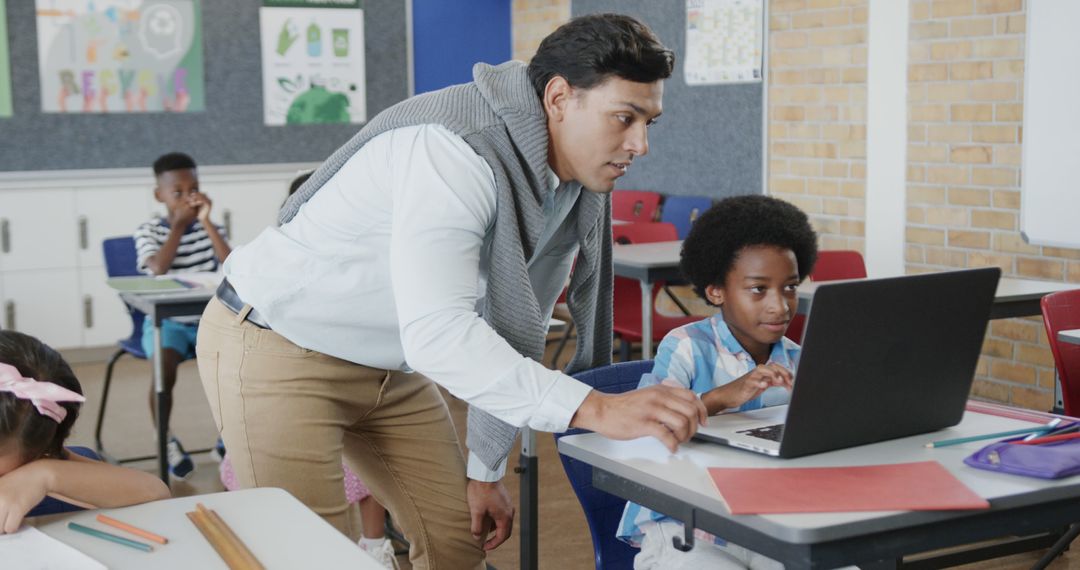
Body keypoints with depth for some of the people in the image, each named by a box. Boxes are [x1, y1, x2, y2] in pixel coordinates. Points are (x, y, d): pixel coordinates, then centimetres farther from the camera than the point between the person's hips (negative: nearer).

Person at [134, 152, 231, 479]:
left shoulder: (210, 228, 6)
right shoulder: (148, 232, 0)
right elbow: (159, 269, -20)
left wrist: (206, 223, -15)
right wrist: (178, 226, -14)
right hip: (166, 321, -2)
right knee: (165, 367, -33)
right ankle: (165, 441, -8)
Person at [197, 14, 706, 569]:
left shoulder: (577, 192, -3)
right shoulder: (456, 152, -31)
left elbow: (510, 330, 6)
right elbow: (436, 334, -41)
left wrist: (485, 467, 6)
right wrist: (594, 408, -46)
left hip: (387, 365, 8)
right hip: (275, 350, -8)